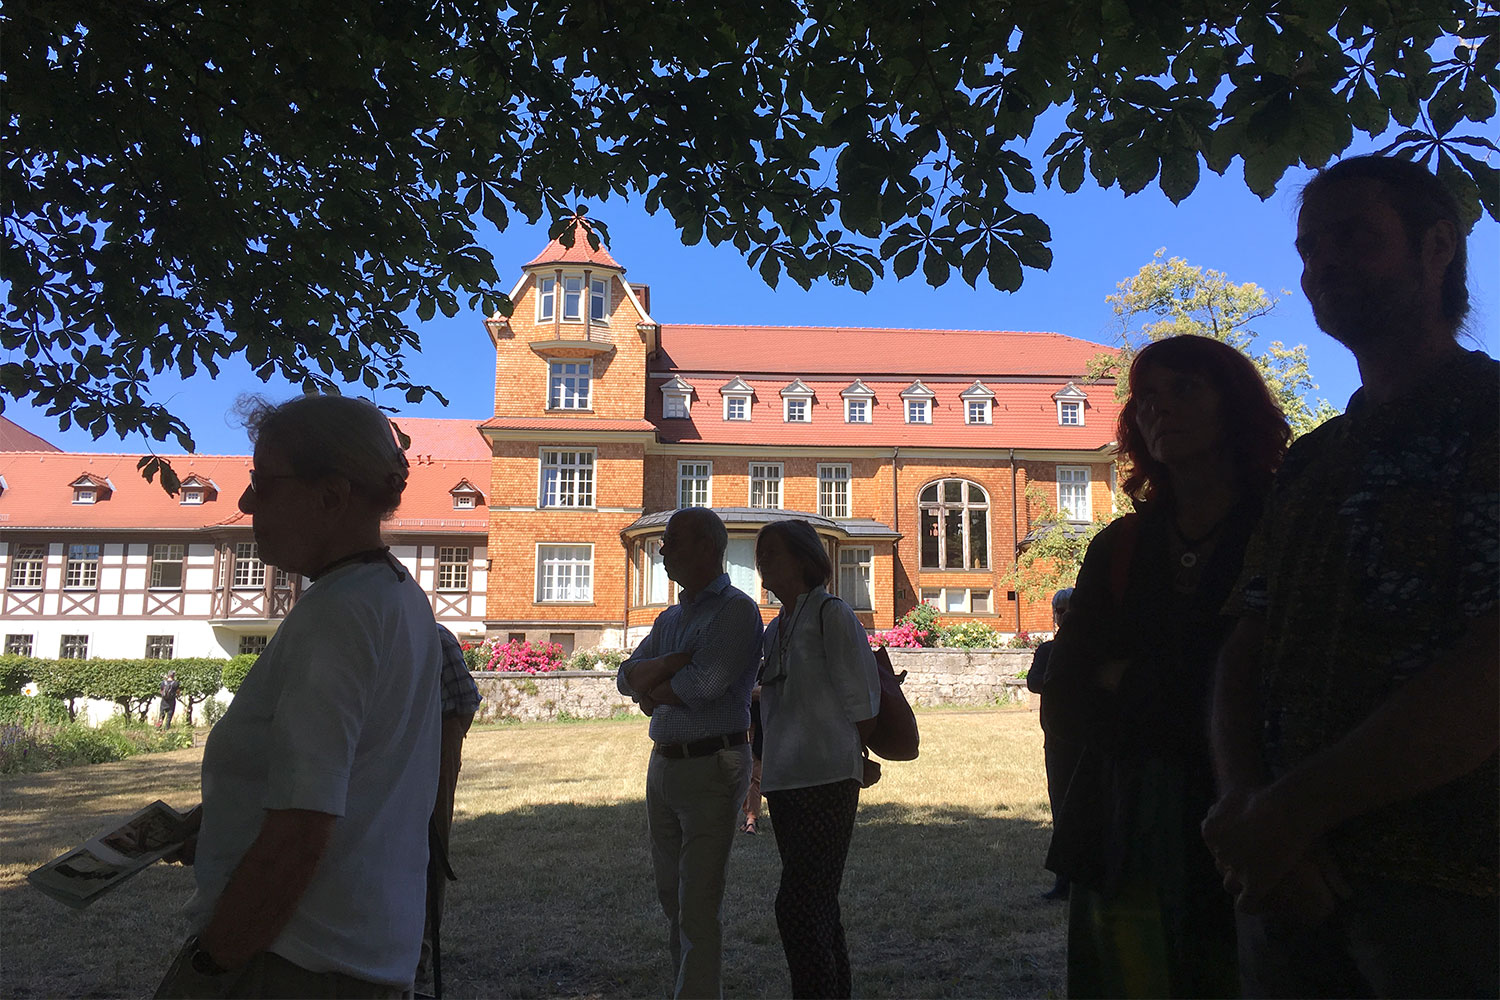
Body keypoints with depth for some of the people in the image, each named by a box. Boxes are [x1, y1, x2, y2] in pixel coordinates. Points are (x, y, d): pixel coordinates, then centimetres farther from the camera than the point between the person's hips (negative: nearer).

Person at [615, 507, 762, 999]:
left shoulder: (737, 610, -9)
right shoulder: (670, 618, 16)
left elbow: (705, 684, -20)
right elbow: (627, 676, 5)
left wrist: (653, 693, -3)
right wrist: (675, 662, -14)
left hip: (710, 768, -8)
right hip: (663, 765, 8)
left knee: (699, 906, -4)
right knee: (672, 898, 16)